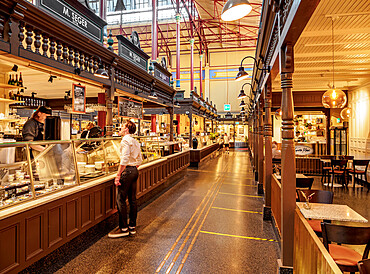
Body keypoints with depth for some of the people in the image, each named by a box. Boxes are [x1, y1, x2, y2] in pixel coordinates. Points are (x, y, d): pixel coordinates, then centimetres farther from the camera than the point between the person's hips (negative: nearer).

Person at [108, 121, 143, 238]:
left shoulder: (125, 140, -10)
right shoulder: (135, 142, 17)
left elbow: (124, 159, -20)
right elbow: (139, 160, 20)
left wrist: (118, 175, -19)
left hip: (127, 170, -9)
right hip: (135, 171, 9)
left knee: (121, 199, -2)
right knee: (132, 199, 12)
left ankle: (123, 228, 4)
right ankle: (132, 226, 19)